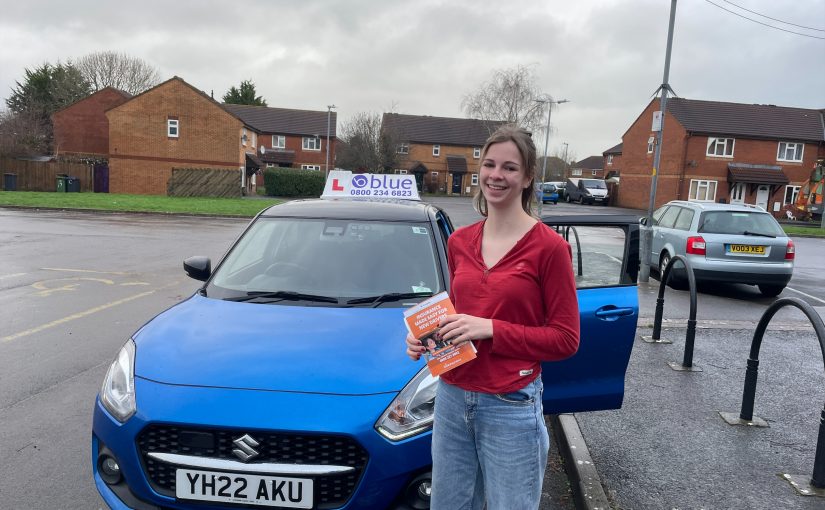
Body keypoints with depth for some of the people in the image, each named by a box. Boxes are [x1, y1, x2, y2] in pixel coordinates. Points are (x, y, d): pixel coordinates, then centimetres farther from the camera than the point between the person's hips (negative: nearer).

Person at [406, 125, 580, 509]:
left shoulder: (548, 246, -11)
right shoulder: (459, 242, 5)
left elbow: (566, 339, -10)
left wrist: (491, 329, -19)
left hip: (512, 406, -5)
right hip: (451, 398, 5)